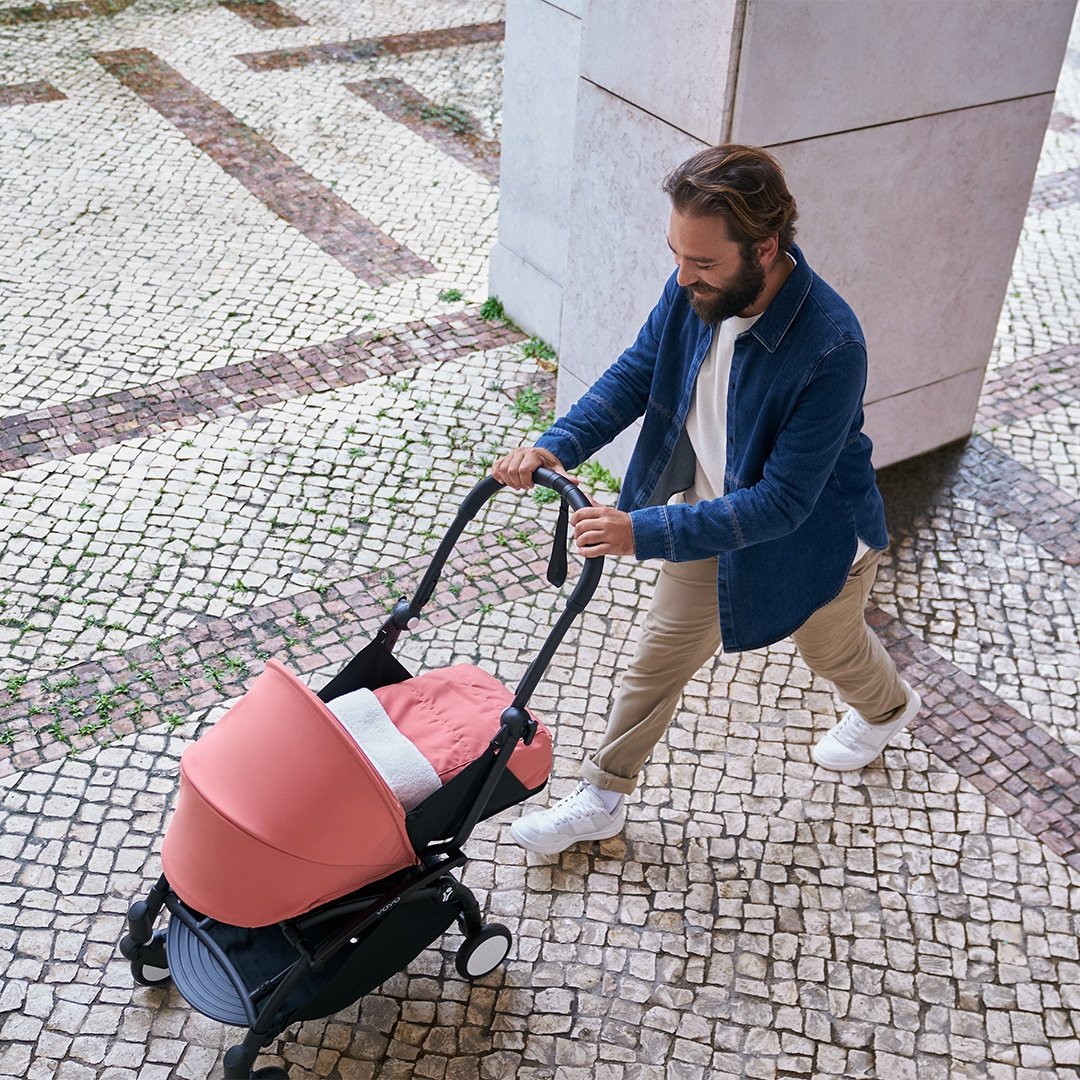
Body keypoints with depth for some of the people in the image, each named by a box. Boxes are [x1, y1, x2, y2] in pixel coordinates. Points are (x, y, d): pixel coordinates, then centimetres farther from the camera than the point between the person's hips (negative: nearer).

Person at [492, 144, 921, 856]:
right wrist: (558, 445, -24)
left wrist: (646, 532, -43)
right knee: (659, 661, 14)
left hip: (809, 535, -4)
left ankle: (888, 707, 63)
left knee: (833, 648, 27)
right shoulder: (699, 288, -22)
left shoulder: (830, 349, -40)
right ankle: (603, 800, 33)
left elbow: (783, 502, -37)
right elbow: (637, 374, -7)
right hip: (708, 516, 4)